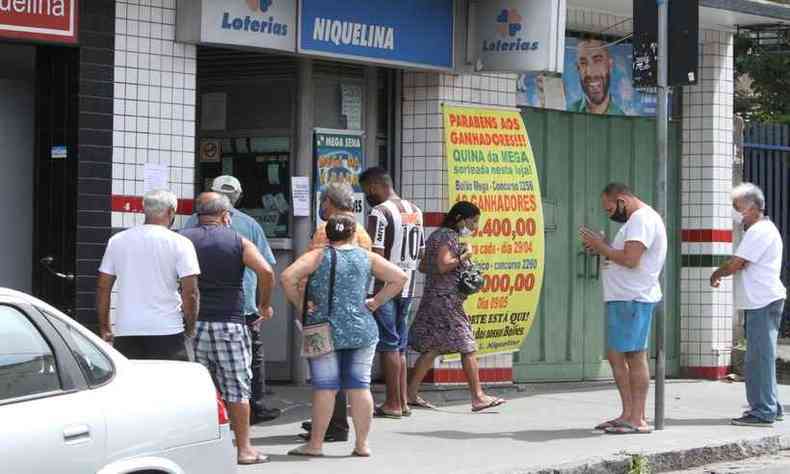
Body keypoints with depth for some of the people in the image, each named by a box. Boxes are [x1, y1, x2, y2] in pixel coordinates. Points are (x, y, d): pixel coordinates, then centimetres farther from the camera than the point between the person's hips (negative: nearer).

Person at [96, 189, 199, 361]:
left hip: (125, 330, 3)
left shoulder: (117, 241, 9)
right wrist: (190, 327, 5)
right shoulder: (179, 243, -3)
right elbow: (190, 292, -8)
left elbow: (103, 287, 11)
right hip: (167, 330, -3)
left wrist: (104, 327, 19)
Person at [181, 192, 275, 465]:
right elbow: (266, 272, -11)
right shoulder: (238, 242, 1)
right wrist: (265, 305, 3)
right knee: (237, 388, 5)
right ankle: (244, 448, 7)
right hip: (229, 323, -2)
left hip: (192, 323, 2)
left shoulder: (183, 240, 6)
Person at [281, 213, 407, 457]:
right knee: (360, 386, 5)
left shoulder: (318, 257, -2)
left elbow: (287, 277, -14)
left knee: (325, 387, -1)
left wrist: (299, 304, -3)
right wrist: (376, 302, 9)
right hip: (362, 331, 3)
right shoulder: (367, 257, 7)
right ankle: (362, 444, 7)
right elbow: (400, 278, 7)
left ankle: (315, 444, 3)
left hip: (325, 331, -2)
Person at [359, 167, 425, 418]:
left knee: (388, 345, -3)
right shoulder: (415, 211, 12)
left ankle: (393, 404, -1)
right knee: (400, 346, 14)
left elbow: (376, 255, -18)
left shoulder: (380, 213, -14)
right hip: (408, 285, 8)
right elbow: (421, 253, 16)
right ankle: (402, 402, 15)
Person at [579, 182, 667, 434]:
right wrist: (601, 248, 12)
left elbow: (630, 259, -23)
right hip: (622, 299, 11)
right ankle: (628, 414, 17)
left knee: (635, 357, -8)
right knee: (615, 356, 12)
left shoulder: (642, 219, -13)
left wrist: (601, 247, -11)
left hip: (634, 300, -11)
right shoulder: (637, 219, 22)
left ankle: (638, 419, -5)